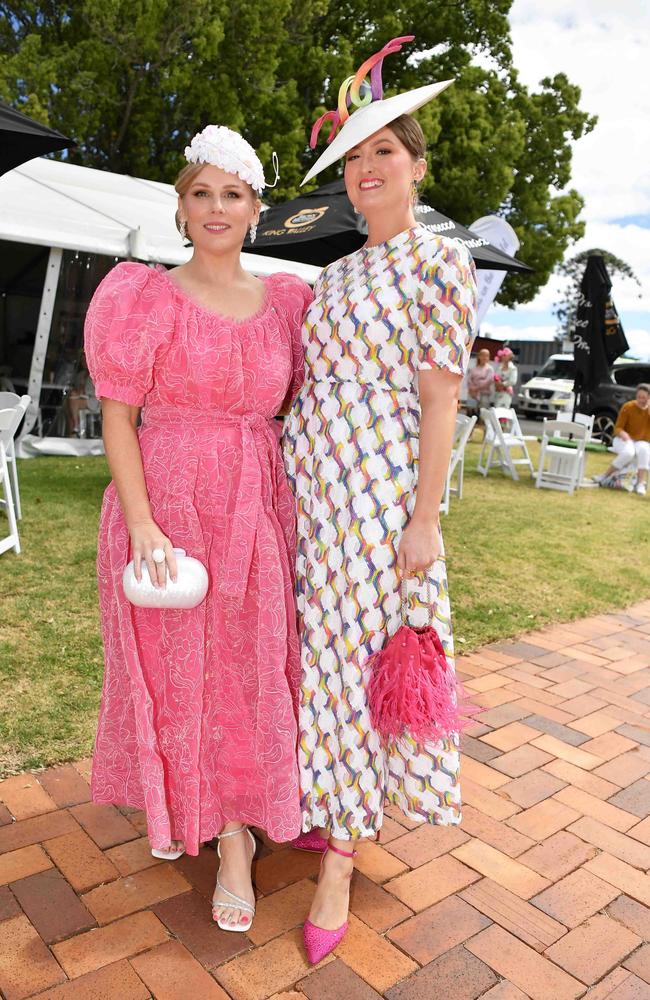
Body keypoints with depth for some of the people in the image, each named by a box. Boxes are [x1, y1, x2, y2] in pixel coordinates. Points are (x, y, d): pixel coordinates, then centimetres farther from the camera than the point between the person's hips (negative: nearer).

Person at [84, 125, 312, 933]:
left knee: (246, 670, 7)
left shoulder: (285, 301, 8)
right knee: (172, 669, 11)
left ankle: (235, 840, 26)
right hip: (167, 508, -2)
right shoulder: (147, 297, -2)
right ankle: (178, 803, 39)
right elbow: (118, 417, -6)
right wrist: (143, 524, -16)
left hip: (256, 510, 3)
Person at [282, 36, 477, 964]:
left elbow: (440, 398, -12)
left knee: (364, 658, -1)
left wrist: (425, 521, -15)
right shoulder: (337, 274, 16)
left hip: (380, 490, -7)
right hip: (310, 484, 8)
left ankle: (339, 863, 15)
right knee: (317, 645, 14)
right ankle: (325, 803, 35)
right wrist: (290, 482, 15)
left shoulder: (440, 263, -5)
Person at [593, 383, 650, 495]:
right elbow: (617, 428, -10)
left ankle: (641, 484, -36)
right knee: (628, 453, -38)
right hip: (624, 440, -2)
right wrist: (622, 433, -33)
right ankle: (605, 476, -24)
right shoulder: (628, 407, -9)